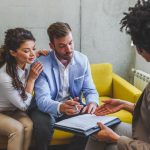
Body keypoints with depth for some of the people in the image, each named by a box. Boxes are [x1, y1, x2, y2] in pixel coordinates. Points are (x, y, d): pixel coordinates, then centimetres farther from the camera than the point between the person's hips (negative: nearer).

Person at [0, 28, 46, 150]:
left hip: (13, 110, 6)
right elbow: (24, 105, -21)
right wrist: (31, 79, -25)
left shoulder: (26, 63, -15)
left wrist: (37, 56, -9)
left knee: (28, 125, -24)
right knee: (17, 128, -31)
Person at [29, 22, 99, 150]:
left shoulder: (83, 60, -6)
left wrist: (92, 102, -28)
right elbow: (42, 100, -28)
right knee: (42, 123, -33)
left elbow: (90, 91, -3)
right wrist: (61, 107, -49)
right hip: (48, 109, -3)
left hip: (73, 107, 3)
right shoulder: (41, 64, -19)